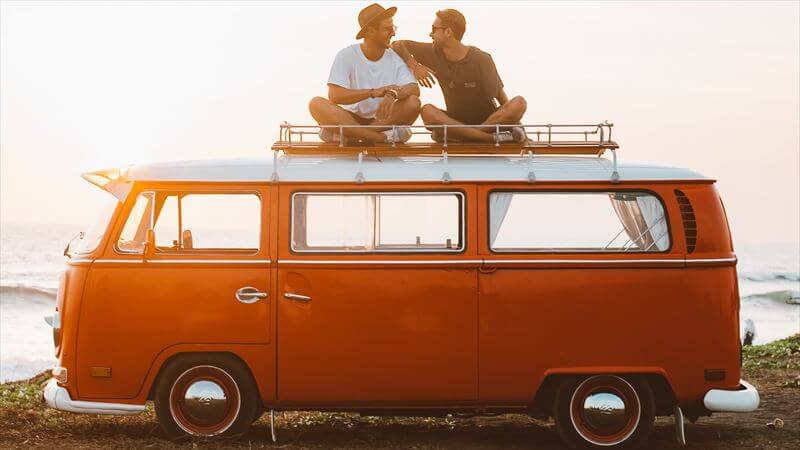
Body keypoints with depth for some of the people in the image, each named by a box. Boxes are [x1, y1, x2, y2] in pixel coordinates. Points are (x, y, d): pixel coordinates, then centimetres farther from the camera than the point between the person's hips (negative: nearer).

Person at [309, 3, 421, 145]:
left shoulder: (395, 58, 1)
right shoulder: (347, 56, -7)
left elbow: (414, 89, -13)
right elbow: (334, 96, -18)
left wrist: (392, 94, -36)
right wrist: (373, 92, -30)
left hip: (384, 119, 2)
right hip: (351, 118, -2)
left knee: (413, 103, -26)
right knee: (317, 104, -27)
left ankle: (351, 135, -26)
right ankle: (382, 137, -35)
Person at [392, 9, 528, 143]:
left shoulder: (481, 60, -9)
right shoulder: (435, 53, 0)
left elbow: (500, 95, -8)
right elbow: (397, 45, 3)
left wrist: (513, 118, -20)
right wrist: (414, 66, -13)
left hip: (489, 119, -2)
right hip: (456, 120, 2)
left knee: (520, 103, -30)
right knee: (427, 111, -29)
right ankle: (493, 137, -36)